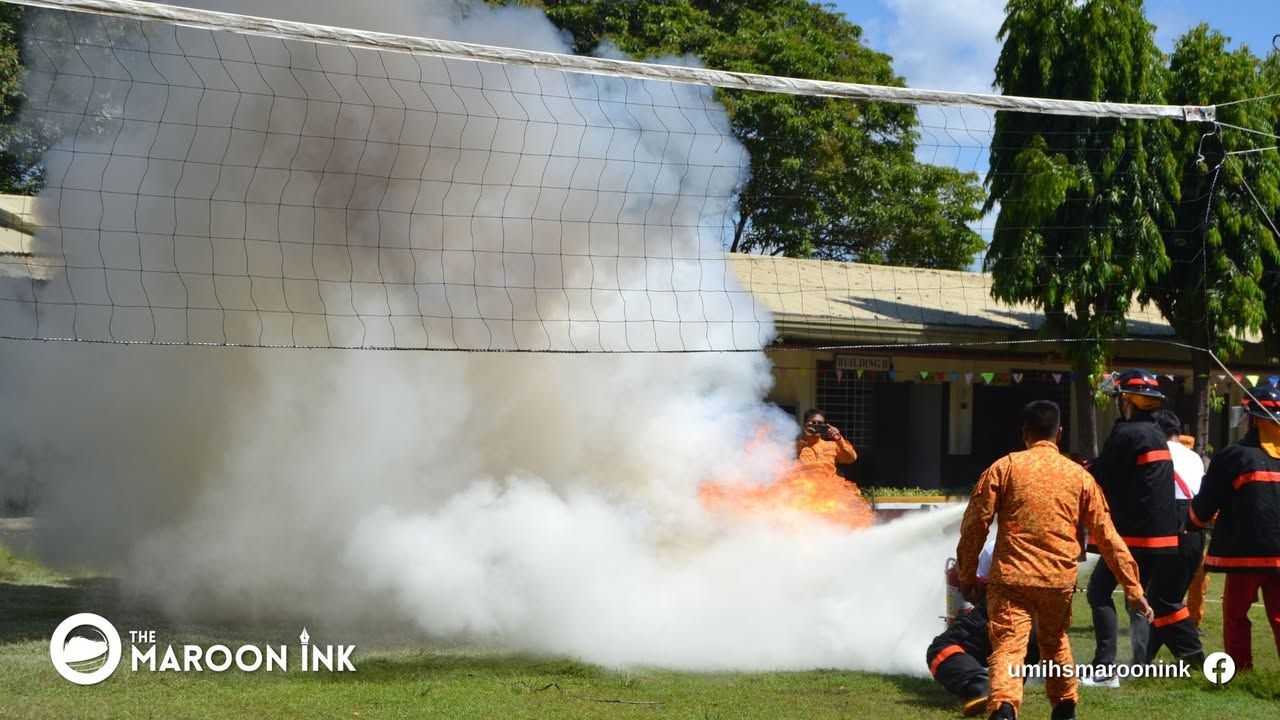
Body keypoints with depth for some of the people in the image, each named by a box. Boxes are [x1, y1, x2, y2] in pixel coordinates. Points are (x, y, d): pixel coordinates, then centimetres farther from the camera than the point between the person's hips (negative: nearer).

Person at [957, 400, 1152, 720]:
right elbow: (1107, 535, 8)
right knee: (1055, 643, 26)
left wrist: (967, 574, 10)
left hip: (1011, 577, -3)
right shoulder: (1078, 475, 9)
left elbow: (975, 523, -1)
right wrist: (1133, 587, 11)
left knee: (1007, 647, -11)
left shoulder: (1005, 467, 3)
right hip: (1059, 579, 3)